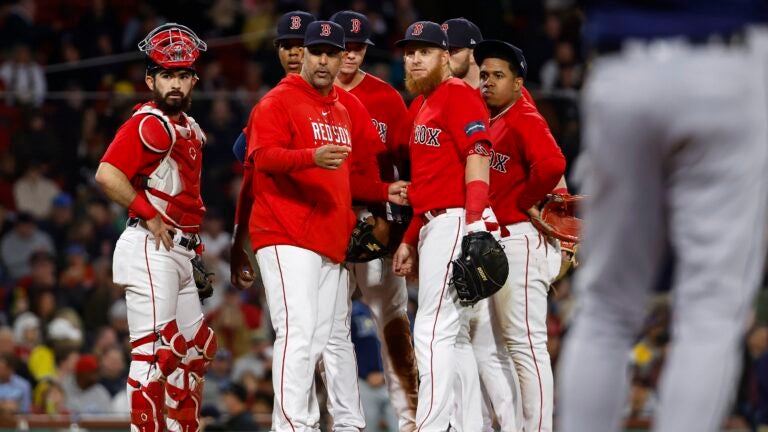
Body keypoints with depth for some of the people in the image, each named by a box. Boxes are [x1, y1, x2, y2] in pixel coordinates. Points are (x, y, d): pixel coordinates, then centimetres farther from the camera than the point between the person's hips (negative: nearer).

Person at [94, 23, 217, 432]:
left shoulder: (189, 129, 17)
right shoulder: (150, 125, -13)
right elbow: (108, 175, -25)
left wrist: (194, 241, 16)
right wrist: (150, 216, -17)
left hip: (177, 252, 10)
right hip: (150, 248, -10)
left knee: (195, 348, 15)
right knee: (154, 350, -13)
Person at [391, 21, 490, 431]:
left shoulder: (458, 94, -7)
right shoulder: (424, 106, 22)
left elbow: (477, 159, -17)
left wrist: (472, 229, -26)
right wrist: (410, 240, 22)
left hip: (454, 223, -10)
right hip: (431, 226, 10)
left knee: (433, 331, -13)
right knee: (453, 335, 10)